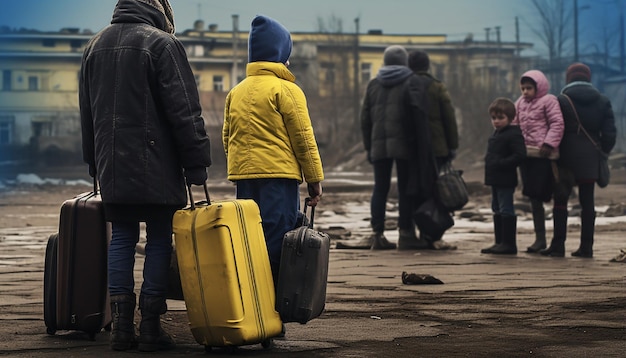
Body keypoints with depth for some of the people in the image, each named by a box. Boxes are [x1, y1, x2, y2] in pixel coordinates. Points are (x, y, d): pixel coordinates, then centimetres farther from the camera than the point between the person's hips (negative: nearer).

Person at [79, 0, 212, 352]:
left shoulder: (95, 46, 14)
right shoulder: (161, 43, -8)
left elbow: (87, 112, 21)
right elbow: (185, 110, -11)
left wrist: (95, 162, 27)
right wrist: (197, 163, -7)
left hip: (112, 165, 6)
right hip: (155, 166, -6)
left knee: (122, 238, 9)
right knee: (159, 239, 0)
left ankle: (122, 324, 6)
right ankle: (151, 327, -1)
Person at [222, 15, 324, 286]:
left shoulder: (235, 92, 14)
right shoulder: (286, 90, -6)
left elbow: (227, 137, 18)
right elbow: (304, 138, -7)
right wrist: (315, 178, 0)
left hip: (242, 174, 6)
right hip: (279, 175, -6)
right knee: (276, 242, -6)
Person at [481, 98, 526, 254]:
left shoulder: (513, 135, -14)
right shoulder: (495, 134, 16)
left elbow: (519, 155, -22)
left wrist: (500, 164, -22)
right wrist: (490, 163, 9)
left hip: (506, 180, -10)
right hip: (495, 179, 10)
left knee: (506, 210, -7)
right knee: (497, 210, 14)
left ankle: (509, 243, -3)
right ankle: (500, 242, 20)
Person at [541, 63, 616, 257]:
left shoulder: (561, 101, -5)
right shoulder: (602, 101, 5)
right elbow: (610, 133, 3)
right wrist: (602, 153, 14)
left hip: (567, 159, -3)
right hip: (590, 159, 3)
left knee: (560, 200, 1)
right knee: (587, 201, 6)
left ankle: (558, 245, -2)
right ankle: (586, 247, 5)